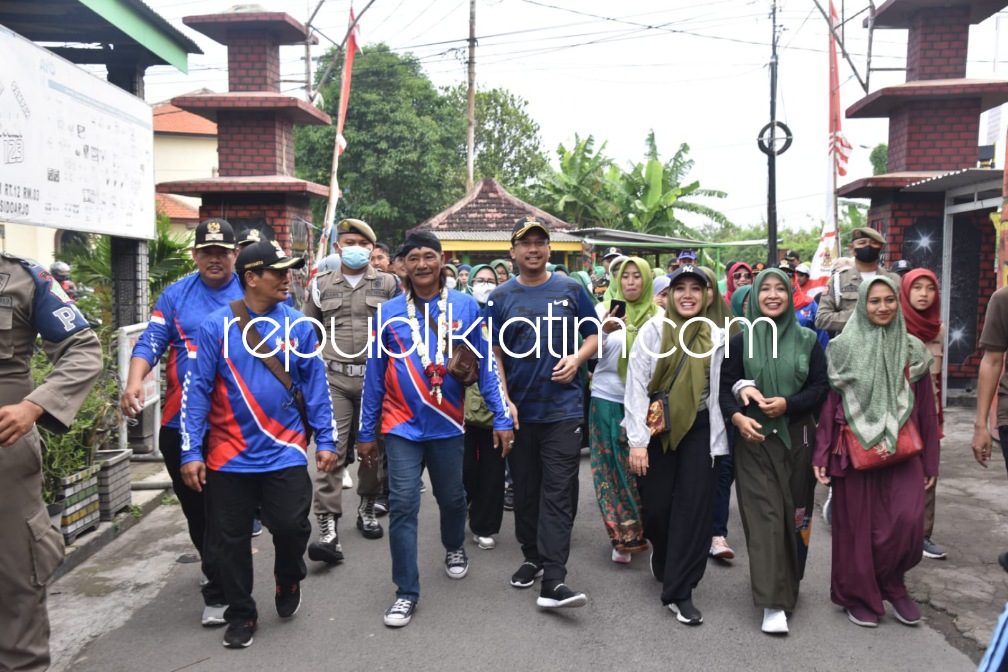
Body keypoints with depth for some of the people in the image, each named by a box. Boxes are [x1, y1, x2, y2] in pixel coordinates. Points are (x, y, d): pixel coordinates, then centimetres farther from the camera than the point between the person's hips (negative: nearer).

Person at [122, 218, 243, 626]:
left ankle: (217, 591, 8)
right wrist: (134, 381, -19)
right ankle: (213, 564, 41)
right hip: (181, 422, 3)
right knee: (193, 504, 17)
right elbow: (151, 342, -1)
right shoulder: (176, 295, 6)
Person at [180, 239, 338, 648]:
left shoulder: (298, 326, -1)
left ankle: (288, 577, 29)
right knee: (231, 539, 9)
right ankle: (241, 614, 30)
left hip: (285, 451, 0)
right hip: (229, 456, 0)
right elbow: (197, 390, -5)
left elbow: (316, 386, 2)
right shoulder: (216, 327, -6)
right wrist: (191, 452, -8)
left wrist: (325, 440, -1)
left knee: (291, 526, -5)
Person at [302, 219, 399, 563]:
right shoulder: (321, 285, 10)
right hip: (334, 379, 0)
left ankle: (368, 508, 31)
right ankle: (328, 529, -8)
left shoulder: (388, 284, 5)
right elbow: (310, 333, 16)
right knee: (331, 450, -8)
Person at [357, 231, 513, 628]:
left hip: (448, 424, 1)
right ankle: (406, 592, 11)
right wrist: (366, 432, 4)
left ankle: (455, 548, 48)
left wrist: (500, 418, -4)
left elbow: (485, 365, 0)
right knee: (403, 506, -3)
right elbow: (374, 375, 3)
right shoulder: (389, 312, -2)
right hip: (402, 426, 0)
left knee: (452, 498, 17)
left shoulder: (466, 307, -3)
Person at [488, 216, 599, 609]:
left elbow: (594, 335, 10)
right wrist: (504, 401, -8)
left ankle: (553, 581, -6)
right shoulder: (501, 297, 4)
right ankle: (532, 558, 30)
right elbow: (494, 353, 2)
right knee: (525, 489, 13)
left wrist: (577, 359, -10)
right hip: (519, 411, 2)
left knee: (558, 494, -6)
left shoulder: (571, 290, 4)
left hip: (563, 409, -1)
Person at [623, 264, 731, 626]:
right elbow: (636, 386, -9)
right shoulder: (654, 330, -5)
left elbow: (722, 386, 8)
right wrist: (637, 440, -13)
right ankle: (662, 554, 38)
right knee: (656, 505, 4)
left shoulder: (716, 336, 4)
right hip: (658, 429, -1)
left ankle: (679, 592, 8)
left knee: (694, 508, -2)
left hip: (699, 430, 2)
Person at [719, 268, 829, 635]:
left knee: (795, 514, 8)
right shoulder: (741, 341, 4)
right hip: (754, 439, -1)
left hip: (797, 437, 2)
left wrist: (787, 404, -13)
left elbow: (821, 386, 2)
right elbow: (723, 386, 2)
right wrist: (737, 417, -16)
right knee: (765, 515, -8)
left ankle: (789, 583, 29)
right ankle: (773, 602, -6)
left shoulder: (807, 340, 5)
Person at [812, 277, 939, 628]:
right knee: (856, 527, 5)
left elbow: (926, 409, 9)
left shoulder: (913, 350, 6)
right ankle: (859, 596, 25)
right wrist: (821, 455, -5)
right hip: (854, 451, -1)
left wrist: (930, 461, 8)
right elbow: (829, 403, -1)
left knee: (907, 521, -11)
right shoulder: (844, 348, -1)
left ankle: (892, 585, 16)